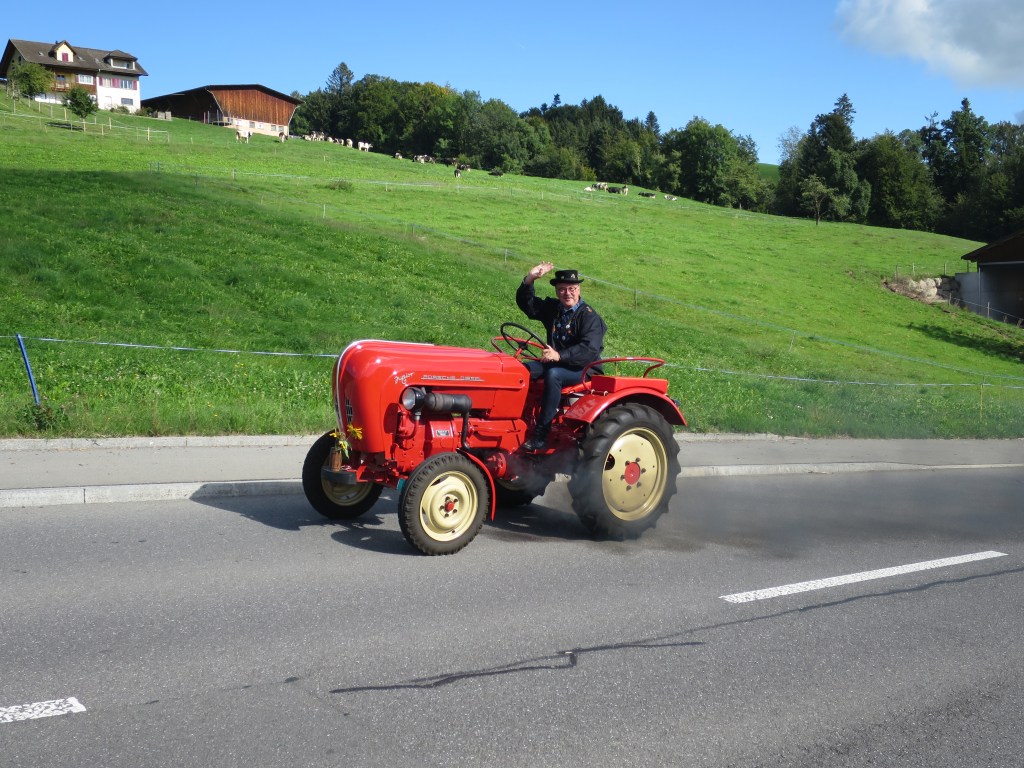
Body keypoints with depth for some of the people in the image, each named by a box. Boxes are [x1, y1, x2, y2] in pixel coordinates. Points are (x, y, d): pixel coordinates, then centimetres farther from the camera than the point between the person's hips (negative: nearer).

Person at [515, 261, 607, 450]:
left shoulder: (590, 317, -12)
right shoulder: (552, 308, 11)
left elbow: (590, 350, -25)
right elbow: (526, 304, 14)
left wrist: (560, 355, -38)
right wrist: (529, 280, -5)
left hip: (583, 368, -7)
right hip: (554, 362, 7)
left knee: (553, 375, -36)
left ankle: (541, 436, -37)